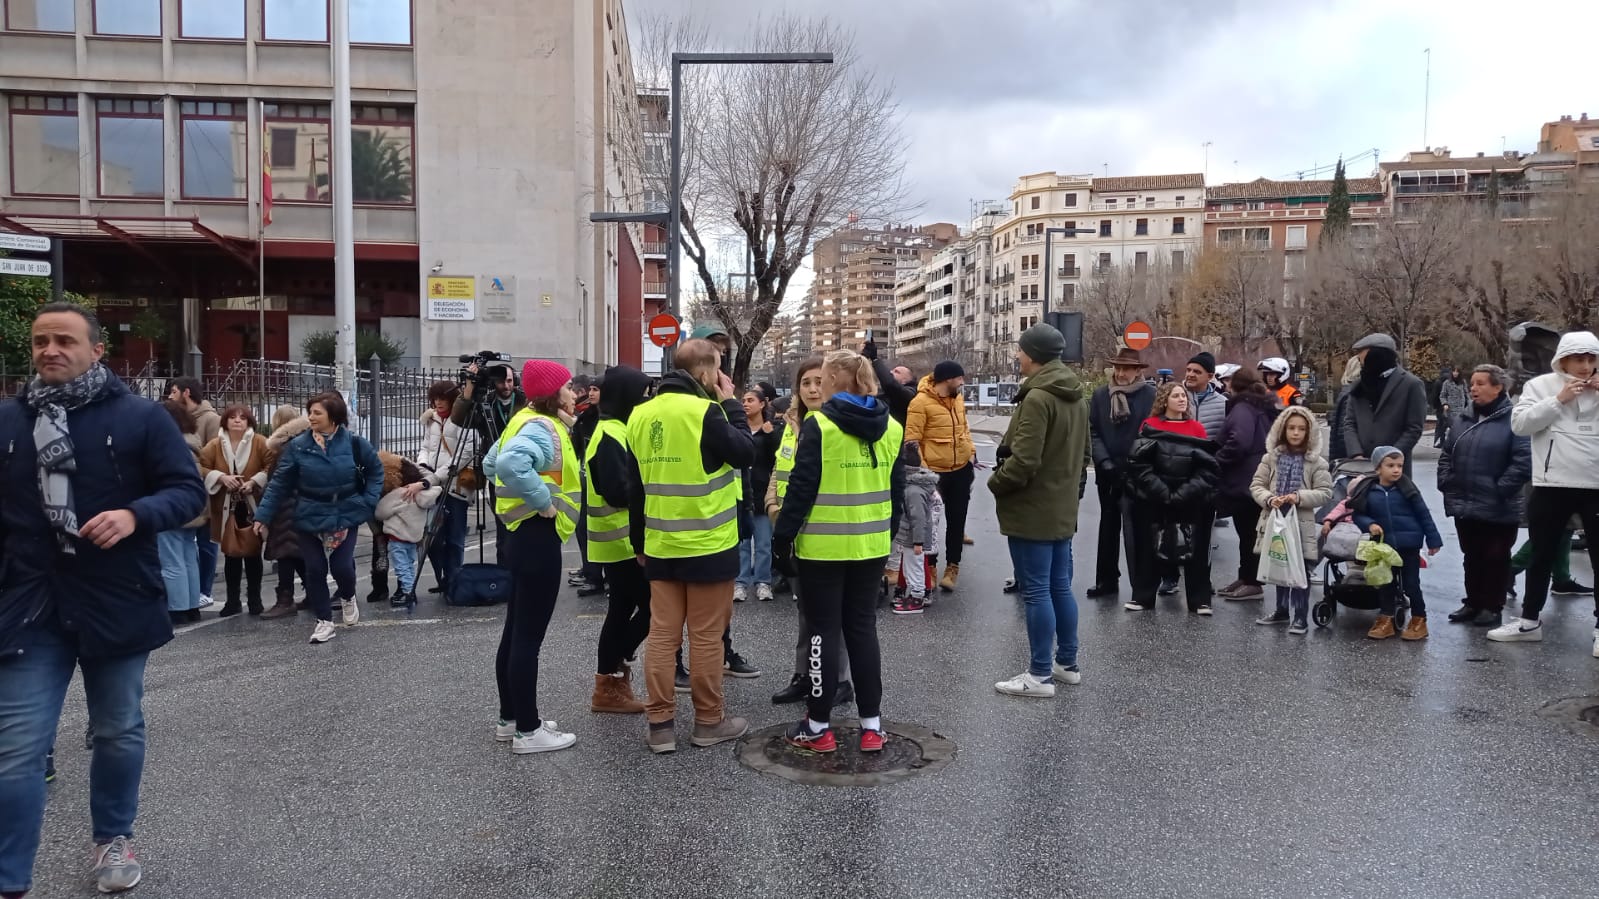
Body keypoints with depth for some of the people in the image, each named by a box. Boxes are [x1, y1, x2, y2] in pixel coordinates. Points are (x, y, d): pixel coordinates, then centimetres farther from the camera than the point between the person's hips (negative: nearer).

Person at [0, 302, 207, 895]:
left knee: (119, 732, 15)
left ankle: (113, 840, 35)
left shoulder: (140, 417, -4)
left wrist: (135, 515, -22)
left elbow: (188, 491, -4)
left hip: (117, 604, -1)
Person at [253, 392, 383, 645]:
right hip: (310, 518, 1)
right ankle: (324, 621, 16)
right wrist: (263, 515, -6)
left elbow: (376, 470, 6)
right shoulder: (298, 446, -7)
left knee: (342, 566, -7)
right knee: (315, 569, 1)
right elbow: (279, 483, -4)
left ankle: (348, 598, 27)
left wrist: (368, 501, -2)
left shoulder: (354, 443, -7)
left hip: (346, 516, -1)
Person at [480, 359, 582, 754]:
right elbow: (511, 463, -36)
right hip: (537, 534, -11)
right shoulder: (540, 428, -18)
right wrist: (543, 501, -26)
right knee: (529, 635, -5)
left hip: (523, 532, 11)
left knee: (516, 630, 15)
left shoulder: (529, 422, 13)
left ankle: (510, 718, 25)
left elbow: (491, 462, 22)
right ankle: (527, 731, 3)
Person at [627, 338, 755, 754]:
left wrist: (639, 541, 19)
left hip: (660, 546, 6)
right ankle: (709, 720, 16)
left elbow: (635, 485, 11)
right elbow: (746, 454, -7)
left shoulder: (641, 414, 5)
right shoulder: (704, 412, -16)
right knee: (707, 635, 5)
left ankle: (660, 724, 13)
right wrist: (731, 404, 1)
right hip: (708, 545, -6)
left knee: (662, 634, 8)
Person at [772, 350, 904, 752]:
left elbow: (801, 489, -13)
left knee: (823, 631, 4)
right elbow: (897, 490, 10)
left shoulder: (819, 425, -12)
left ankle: (818, 726, 12)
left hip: (822, 546, -5)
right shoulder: (891, 428, 5)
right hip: (871, 545, 5)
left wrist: (782, 538, -5)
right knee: (863, 629, 13)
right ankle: (872, 724, 16)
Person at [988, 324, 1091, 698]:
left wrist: (995, 483, -9)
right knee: (1060, 587, 16)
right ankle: (1067, 663, 26)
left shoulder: (1037, 398, -20)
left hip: (1032, 511, -9)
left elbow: (1023, 460, -24)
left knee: (1036, 592, -3)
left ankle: (1040, 675, 4)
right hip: (1062, 509, 10)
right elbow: (1084, 453, 19)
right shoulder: (1076, 398, 12)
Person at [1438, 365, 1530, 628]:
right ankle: (1473, 603, 27)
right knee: (1472, 557, 16)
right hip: (1465, 505, 6)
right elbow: (1447, 455, 15)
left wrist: (1500, 490, -17)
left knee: (1495, 558, 7)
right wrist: (1446, 484, 4)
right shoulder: (1462, 418, 9)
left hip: (1498, 509, -6)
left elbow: (1523, 461, -18)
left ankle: (1492, 607, 17)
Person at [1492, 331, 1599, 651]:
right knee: (1541, 556, 11)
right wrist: (1559, 400, -15)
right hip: (1552, 485, -1)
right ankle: (1529, 621, 22)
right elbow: (1519, 424, -10)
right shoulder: (1540, 385, 2)